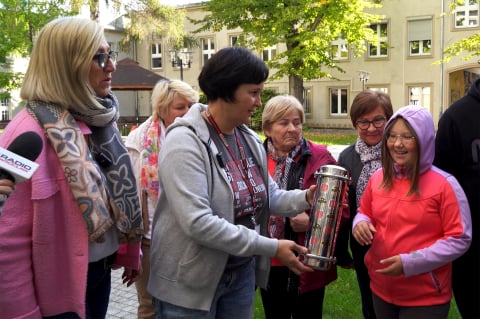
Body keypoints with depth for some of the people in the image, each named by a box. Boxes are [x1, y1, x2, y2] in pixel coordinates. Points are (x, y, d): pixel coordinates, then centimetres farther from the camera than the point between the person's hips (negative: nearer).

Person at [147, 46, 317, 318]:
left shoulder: (250, 139, 3)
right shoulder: (185, 141, -21)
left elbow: (267, 195, 9)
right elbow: (197, 222, -29)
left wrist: (304, 198, -12)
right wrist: (271, 247, -26)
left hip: (242, 273, 7)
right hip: (191, 283, -7)